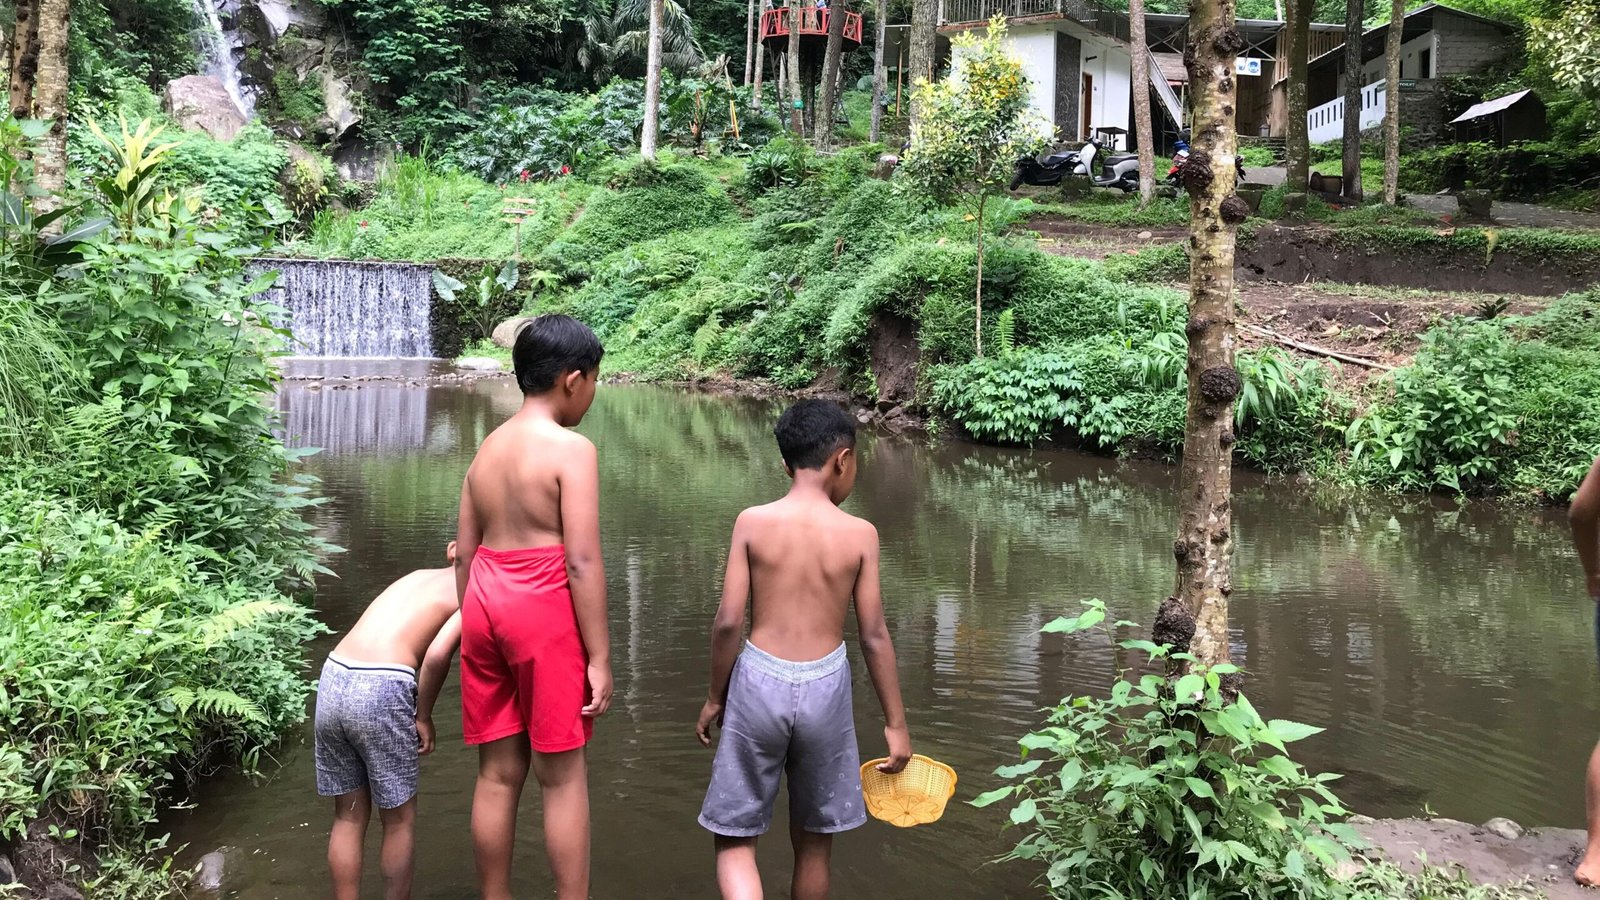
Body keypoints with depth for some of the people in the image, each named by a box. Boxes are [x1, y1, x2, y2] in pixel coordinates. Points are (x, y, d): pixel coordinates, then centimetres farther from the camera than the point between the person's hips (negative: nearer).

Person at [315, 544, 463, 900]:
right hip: (380, 692, -7)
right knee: (399, 821, 13)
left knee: (348, 817, 20)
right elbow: (437, 654, -14)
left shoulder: (422, 576, 23)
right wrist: (423, 716, 0)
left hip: (332, 682, 7)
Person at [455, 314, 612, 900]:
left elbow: (464, 552, 13)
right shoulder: (572, 449, -11)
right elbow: (582, 563, -15)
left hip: (486, 602, 7)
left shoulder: (487, 449, 11)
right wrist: (599, 657, -11)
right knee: (562, 777, 3)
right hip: (545, 608, -7)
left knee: (499, 774, 14)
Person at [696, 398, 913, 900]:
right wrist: (896, 722, 6)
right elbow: (874, 636, -4)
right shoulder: (859, 534, -6)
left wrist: (715, 697, 8)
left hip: (759, 681, -1)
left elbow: (728, 622, -7)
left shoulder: (752, 522, -7)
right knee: (813, 841, 19)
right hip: (824, 687, 1)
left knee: (735, 837, 10)